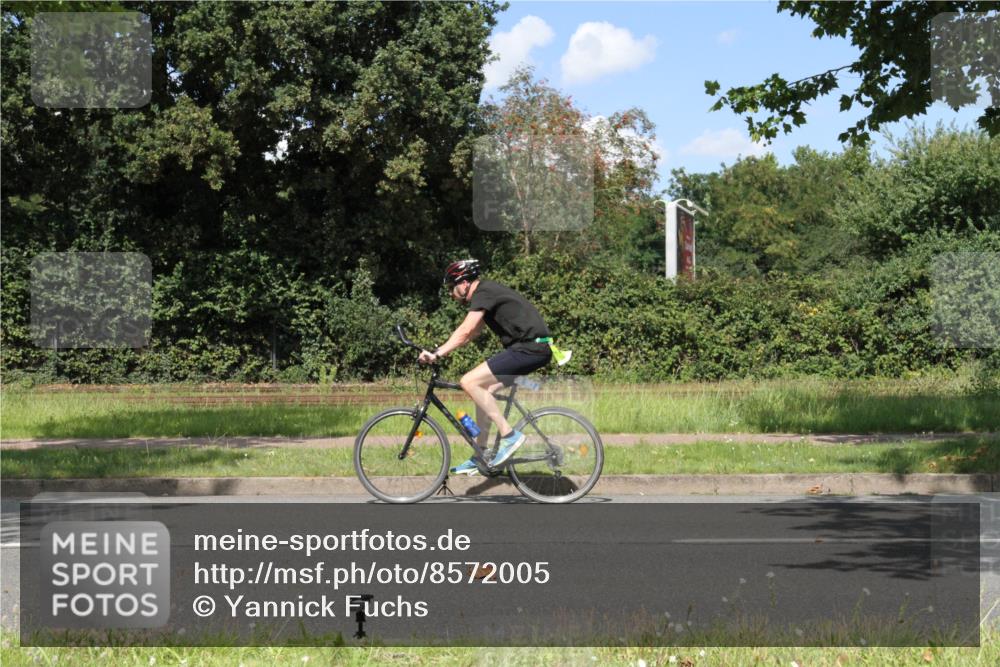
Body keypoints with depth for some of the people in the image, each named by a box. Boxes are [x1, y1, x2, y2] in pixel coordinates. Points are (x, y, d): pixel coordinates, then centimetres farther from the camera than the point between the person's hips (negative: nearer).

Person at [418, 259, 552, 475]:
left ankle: (509, 435, -13)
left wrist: (437, 354, -22)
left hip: (530, 348, -10)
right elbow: (472, 332, 25)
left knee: (470, 382, -14)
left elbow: (465, 331, -21)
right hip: (533, 348, 10)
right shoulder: (486, 292, 21)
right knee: (483, 389, 13)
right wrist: (439, 351, 18)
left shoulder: (483, 294, -10)